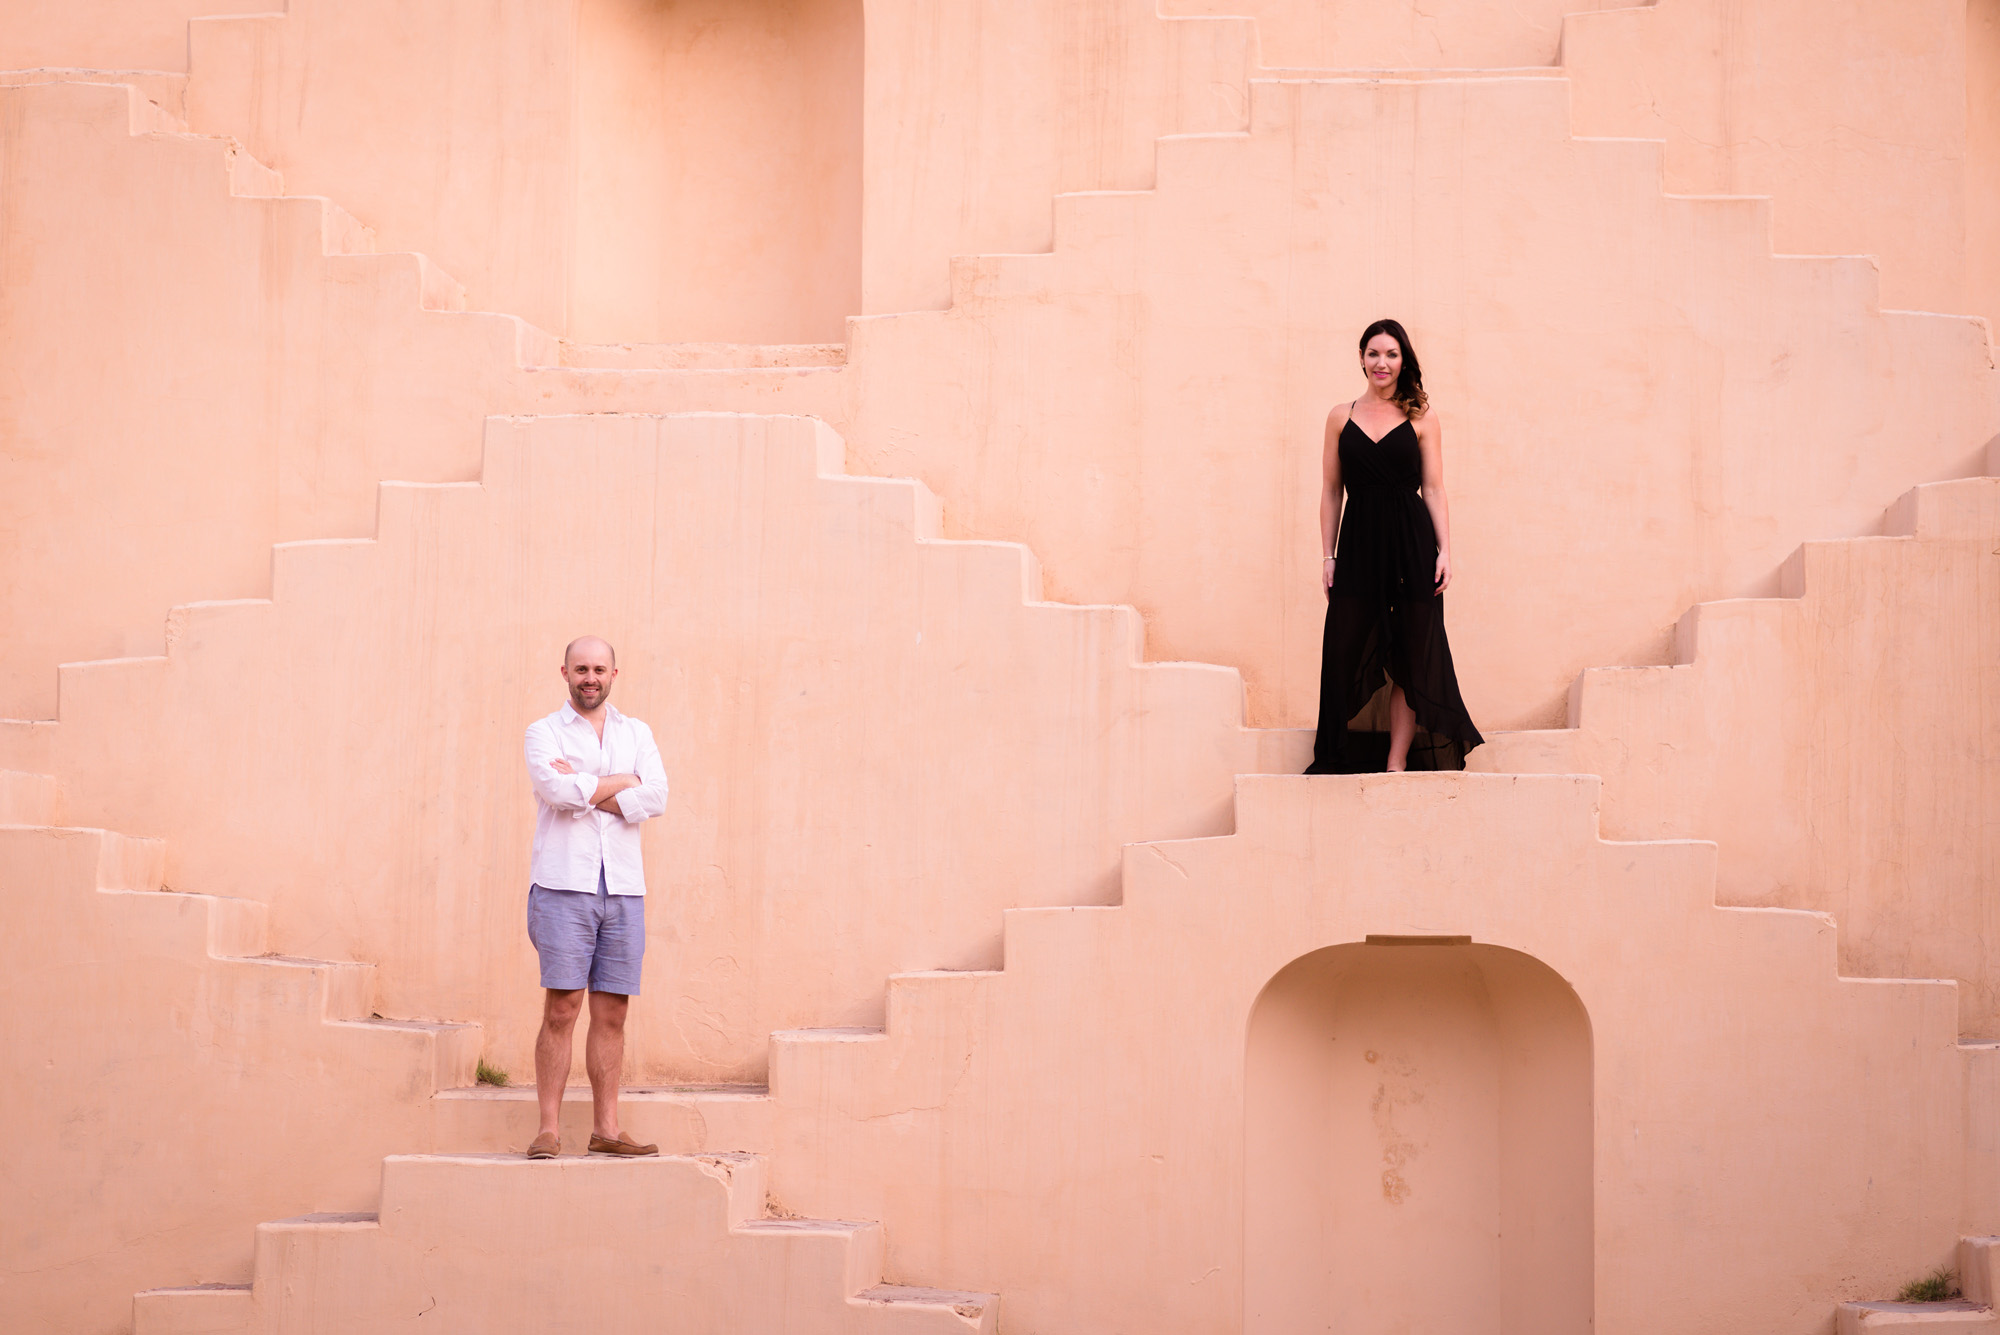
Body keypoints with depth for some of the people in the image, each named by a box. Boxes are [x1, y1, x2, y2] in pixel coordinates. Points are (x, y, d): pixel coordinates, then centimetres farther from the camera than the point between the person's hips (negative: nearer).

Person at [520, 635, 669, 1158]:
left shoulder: (637, 734, 15)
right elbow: (557, 789, -14)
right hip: (564, 885, -3)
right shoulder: (544, 732, 6)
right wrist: (621, 782, -3)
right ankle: (549, 1129, -4)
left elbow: (655, 797, -2)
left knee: (612, 1012, 4)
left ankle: (606, 1127, 9)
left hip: (624, 888, 4)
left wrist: (584, 790, -7)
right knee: (561, 1009, -7)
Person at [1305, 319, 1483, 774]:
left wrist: (1445, 552, -4)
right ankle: (1340, 760, 8)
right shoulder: (1341, 417, 9)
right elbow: (1331, 491, 11)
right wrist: (1327, 555, 5)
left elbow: (1434, 490, 4)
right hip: (1358, 543, 1)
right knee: (1347, 651, -1)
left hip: (1412, 543, -1)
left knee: (1410, 658, 1)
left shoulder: (1421, 417, 5)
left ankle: (1396, 763, 6)